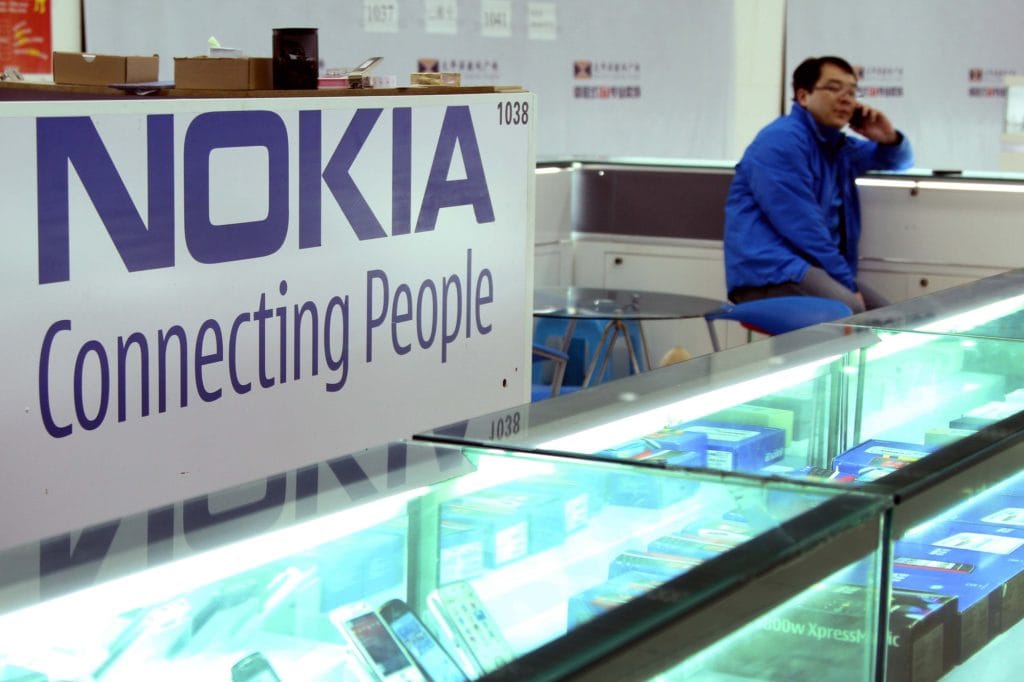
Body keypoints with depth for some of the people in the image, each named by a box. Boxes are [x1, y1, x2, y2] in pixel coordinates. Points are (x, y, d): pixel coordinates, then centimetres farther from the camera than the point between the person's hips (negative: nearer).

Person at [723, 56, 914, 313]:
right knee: (852, 312, -32)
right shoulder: (781, 140, -10)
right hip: (769, 271, -10)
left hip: (815, 269, 10)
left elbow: (899, 161, 33)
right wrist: (847, 281, -16)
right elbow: (802, 227, -17)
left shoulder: (837, 145, 20)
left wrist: (889, 138, 8)